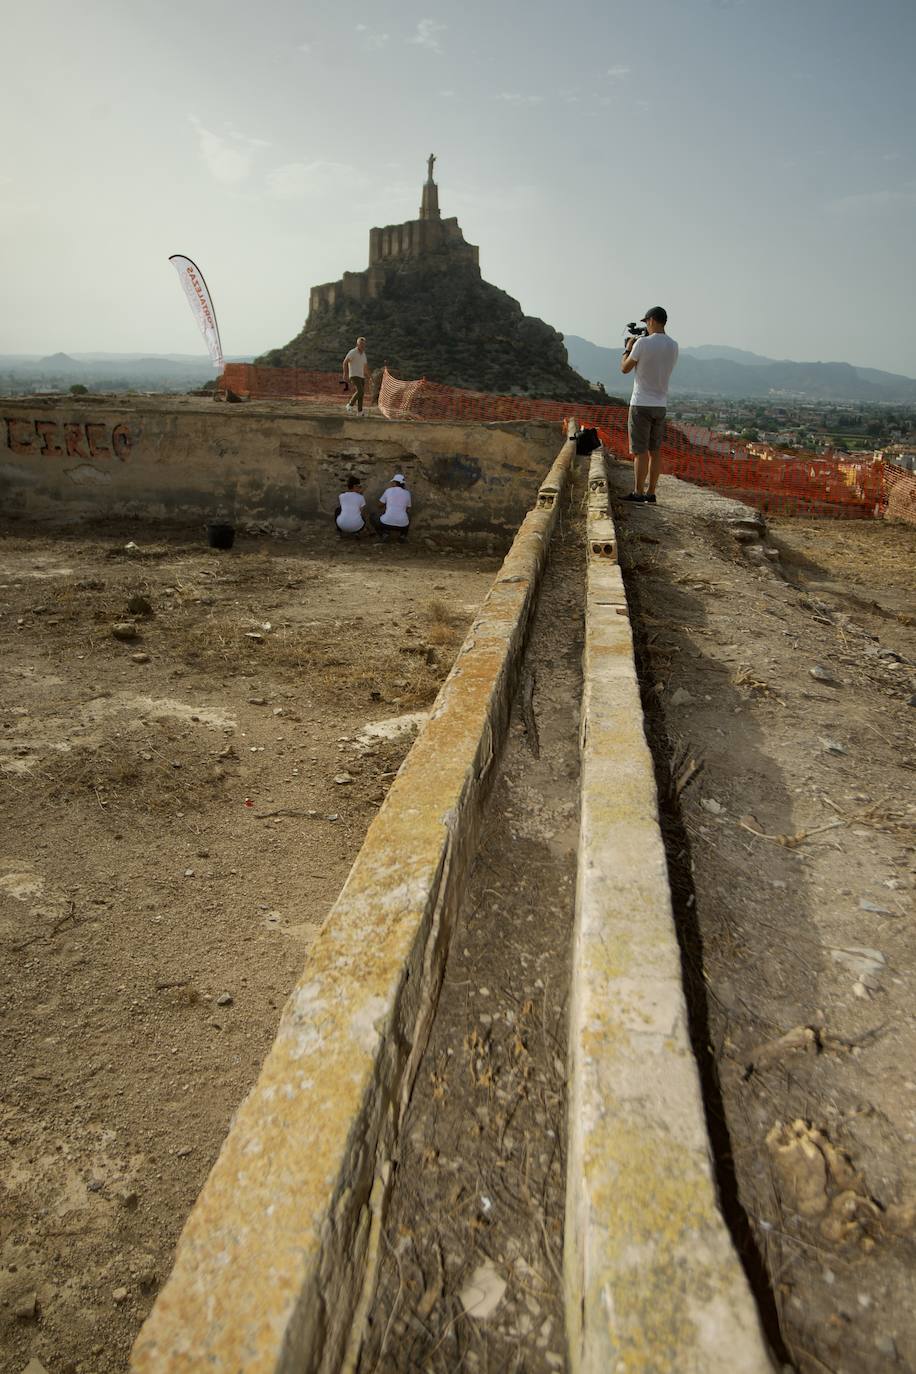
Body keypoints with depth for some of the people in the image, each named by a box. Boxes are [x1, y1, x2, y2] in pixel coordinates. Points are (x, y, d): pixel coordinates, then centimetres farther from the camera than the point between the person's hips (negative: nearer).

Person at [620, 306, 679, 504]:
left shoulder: (643, 343, -12)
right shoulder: (673, 346, 7)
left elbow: (625, 368, -3)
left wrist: (628, 349, 14)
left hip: (641, 404, -6)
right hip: (661, 405, 6)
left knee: (640, 451, -3)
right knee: (655, 451, 9)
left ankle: (638, 493, -1)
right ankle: (651, 493, 13)